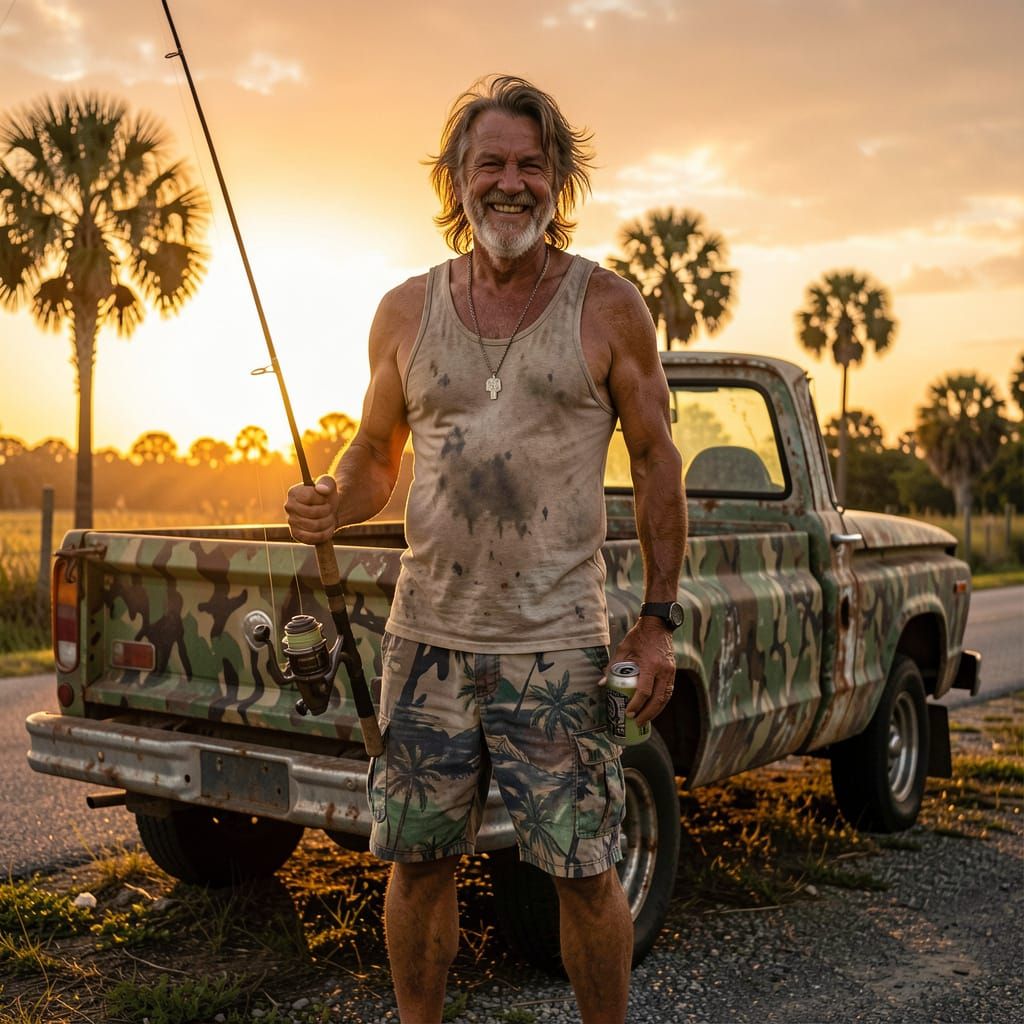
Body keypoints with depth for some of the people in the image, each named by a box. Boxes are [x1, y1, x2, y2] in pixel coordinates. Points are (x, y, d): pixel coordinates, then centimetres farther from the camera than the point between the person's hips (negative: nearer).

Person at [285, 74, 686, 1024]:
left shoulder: (608, 307, 1)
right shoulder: (406, 312, 7)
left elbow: (656, 462, 4)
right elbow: (375, 453, 16)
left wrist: (657, 620, 0)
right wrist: (330, 505, -7)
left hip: (558, 640, -2)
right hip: (427, 633, 3)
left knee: (585, 871, 2)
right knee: (417, 863, 10)